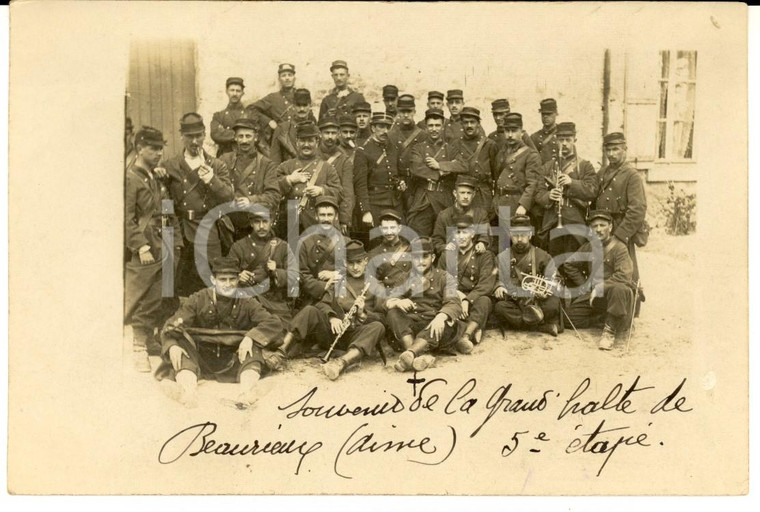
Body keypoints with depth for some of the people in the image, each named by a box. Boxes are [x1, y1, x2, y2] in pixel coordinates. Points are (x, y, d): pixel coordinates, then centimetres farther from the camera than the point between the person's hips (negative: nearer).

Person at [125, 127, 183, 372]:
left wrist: (176, 244, 12)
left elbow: (170, 215, 19)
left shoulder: (159, 180, 19)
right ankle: (140, 349, 6)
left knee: (161, 301, 10)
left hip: (165, 251, 7)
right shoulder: (130, 179, -6)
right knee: (144, 304, -3)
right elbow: (127, 219, -13)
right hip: (144, 254, -7)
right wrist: (141, 247, -19)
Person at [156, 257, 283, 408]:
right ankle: (189, 390, -52)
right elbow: (172, 326, -8)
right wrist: (172, 345, -30)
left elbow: (274, 323, -10)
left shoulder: (246, 303, 2)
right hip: (201, 360, 0)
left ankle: (247, 390, -46)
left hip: (232, 364, 0)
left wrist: (250, 338, -27)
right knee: (182, 341, -25)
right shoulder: (199, 300, 1)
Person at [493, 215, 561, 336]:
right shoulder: (502, 257, 12)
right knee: (499, 307, -34)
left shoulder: (543, 257, 10)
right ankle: (544, 326, -32)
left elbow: (552, 281, 1)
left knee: (553, 303, -32)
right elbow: (498, 280, 7)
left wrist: (546, 292, -20)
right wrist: (499, 286, -17)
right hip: (513, 302, 1)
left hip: (536, 300, -1)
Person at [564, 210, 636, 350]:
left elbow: (624, 275, -24)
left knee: (619, 289, -41)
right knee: (570, 316, -7)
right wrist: (584, 285, 10)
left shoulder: (619, 248, -12)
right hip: (593, 295, 6)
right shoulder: (588, 247, 7)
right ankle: (605, 318, 9)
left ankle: (610, 330, -29)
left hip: (612, 294, -6)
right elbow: (569, 264, 19)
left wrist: (599, 288, -22)